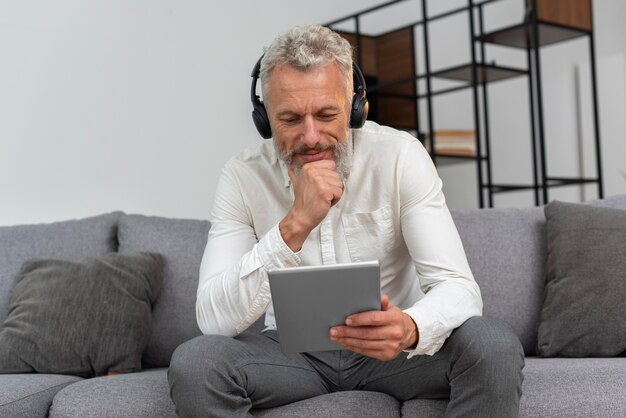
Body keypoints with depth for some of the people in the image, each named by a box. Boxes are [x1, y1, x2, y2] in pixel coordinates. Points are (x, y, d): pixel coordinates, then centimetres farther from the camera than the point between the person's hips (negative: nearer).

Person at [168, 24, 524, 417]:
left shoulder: (400, 156, -13)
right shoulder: (243, 176, -12)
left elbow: (458, 287, -18)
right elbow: (213, 320, -21)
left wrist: (409, 328, -43)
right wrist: (295, 225, -33)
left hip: (391, 343, 0)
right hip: (294, 350, 1)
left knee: (495, 346, -28)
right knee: (191, 364, -27)